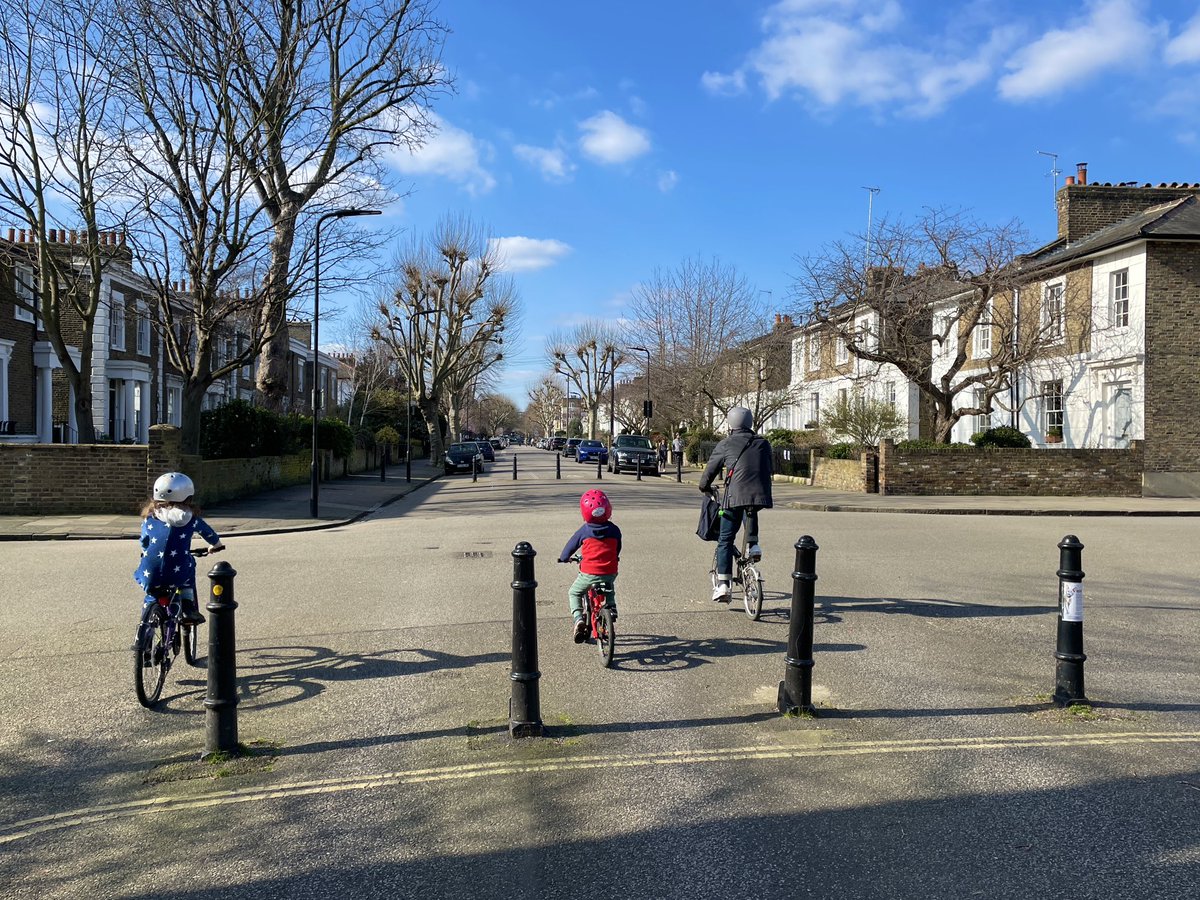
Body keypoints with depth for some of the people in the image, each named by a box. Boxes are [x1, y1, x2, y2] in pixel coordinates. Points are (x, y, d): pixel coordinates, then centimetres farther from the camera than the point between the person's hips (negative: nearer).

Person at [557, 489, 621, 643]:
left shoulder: (584, 530, -7)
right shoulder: (614, 530, -2)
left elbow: (571, 546, 6)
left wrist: (563, 558, 26)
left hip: (589, 574, -3)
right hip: (610, 573, 3)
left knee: (574, 593, 20)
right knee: (609, 592, 35)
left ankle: (577, 618, 0)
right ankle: (612, 609, 19)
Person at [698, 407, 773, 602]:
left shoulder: (725, 445, 8)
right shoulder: (763, 443, 18)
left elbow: (710, 470, 14)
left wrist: (705, 488, 33)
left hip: (736, 496, -3)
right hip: (761, 495, 3)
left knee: (726, 540, 5)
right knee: (751, 512, 38)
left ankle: (723, 585, -1)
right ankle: (753, 545, 17)